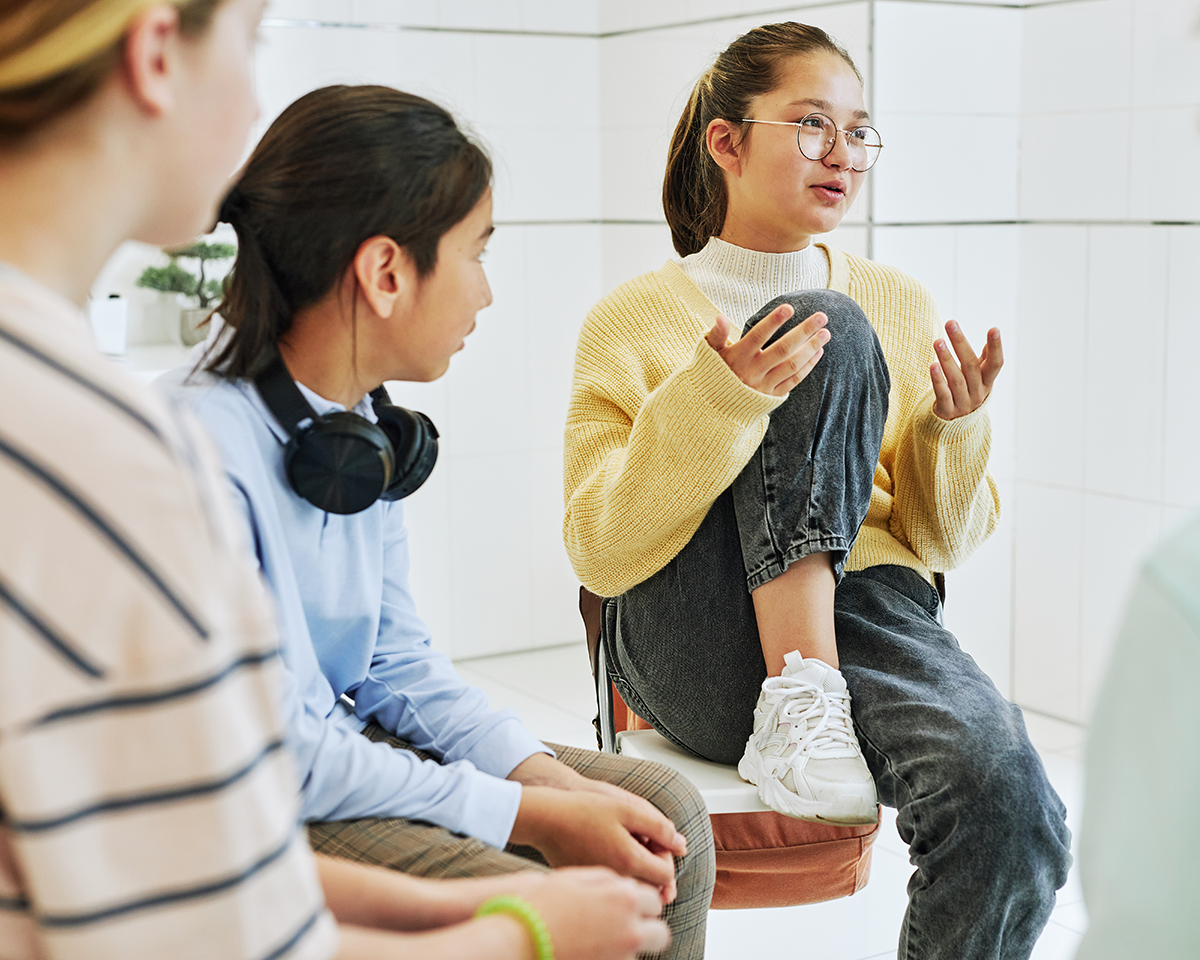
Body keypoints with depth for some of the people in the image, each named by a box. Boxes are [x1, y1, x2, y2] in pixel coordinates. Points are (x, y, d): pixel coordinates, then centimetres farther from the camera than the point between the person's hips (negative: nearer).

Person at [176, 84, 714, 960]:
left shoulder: (365, 426, 3)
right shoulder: (209, 452, -26)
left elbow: (398, 662, 8)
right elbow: (281, 755, -24)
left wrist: (553, 778, -7)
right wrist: (531, 816, -21)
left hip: (353, 747, 9)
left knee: (667, 815, 4)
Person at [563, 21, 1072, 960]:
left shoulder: (902, 306, 16)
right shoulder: (634, 320, 7)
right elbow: (602, 553, -3)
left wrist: (954, 432, -2)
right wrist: (713, 404, -17)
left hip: (865, 611, 2)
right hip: (699, 645, -2)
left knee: (1014, 813, -32)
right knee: (827, 331, -21)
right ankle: (797, 699, -23)